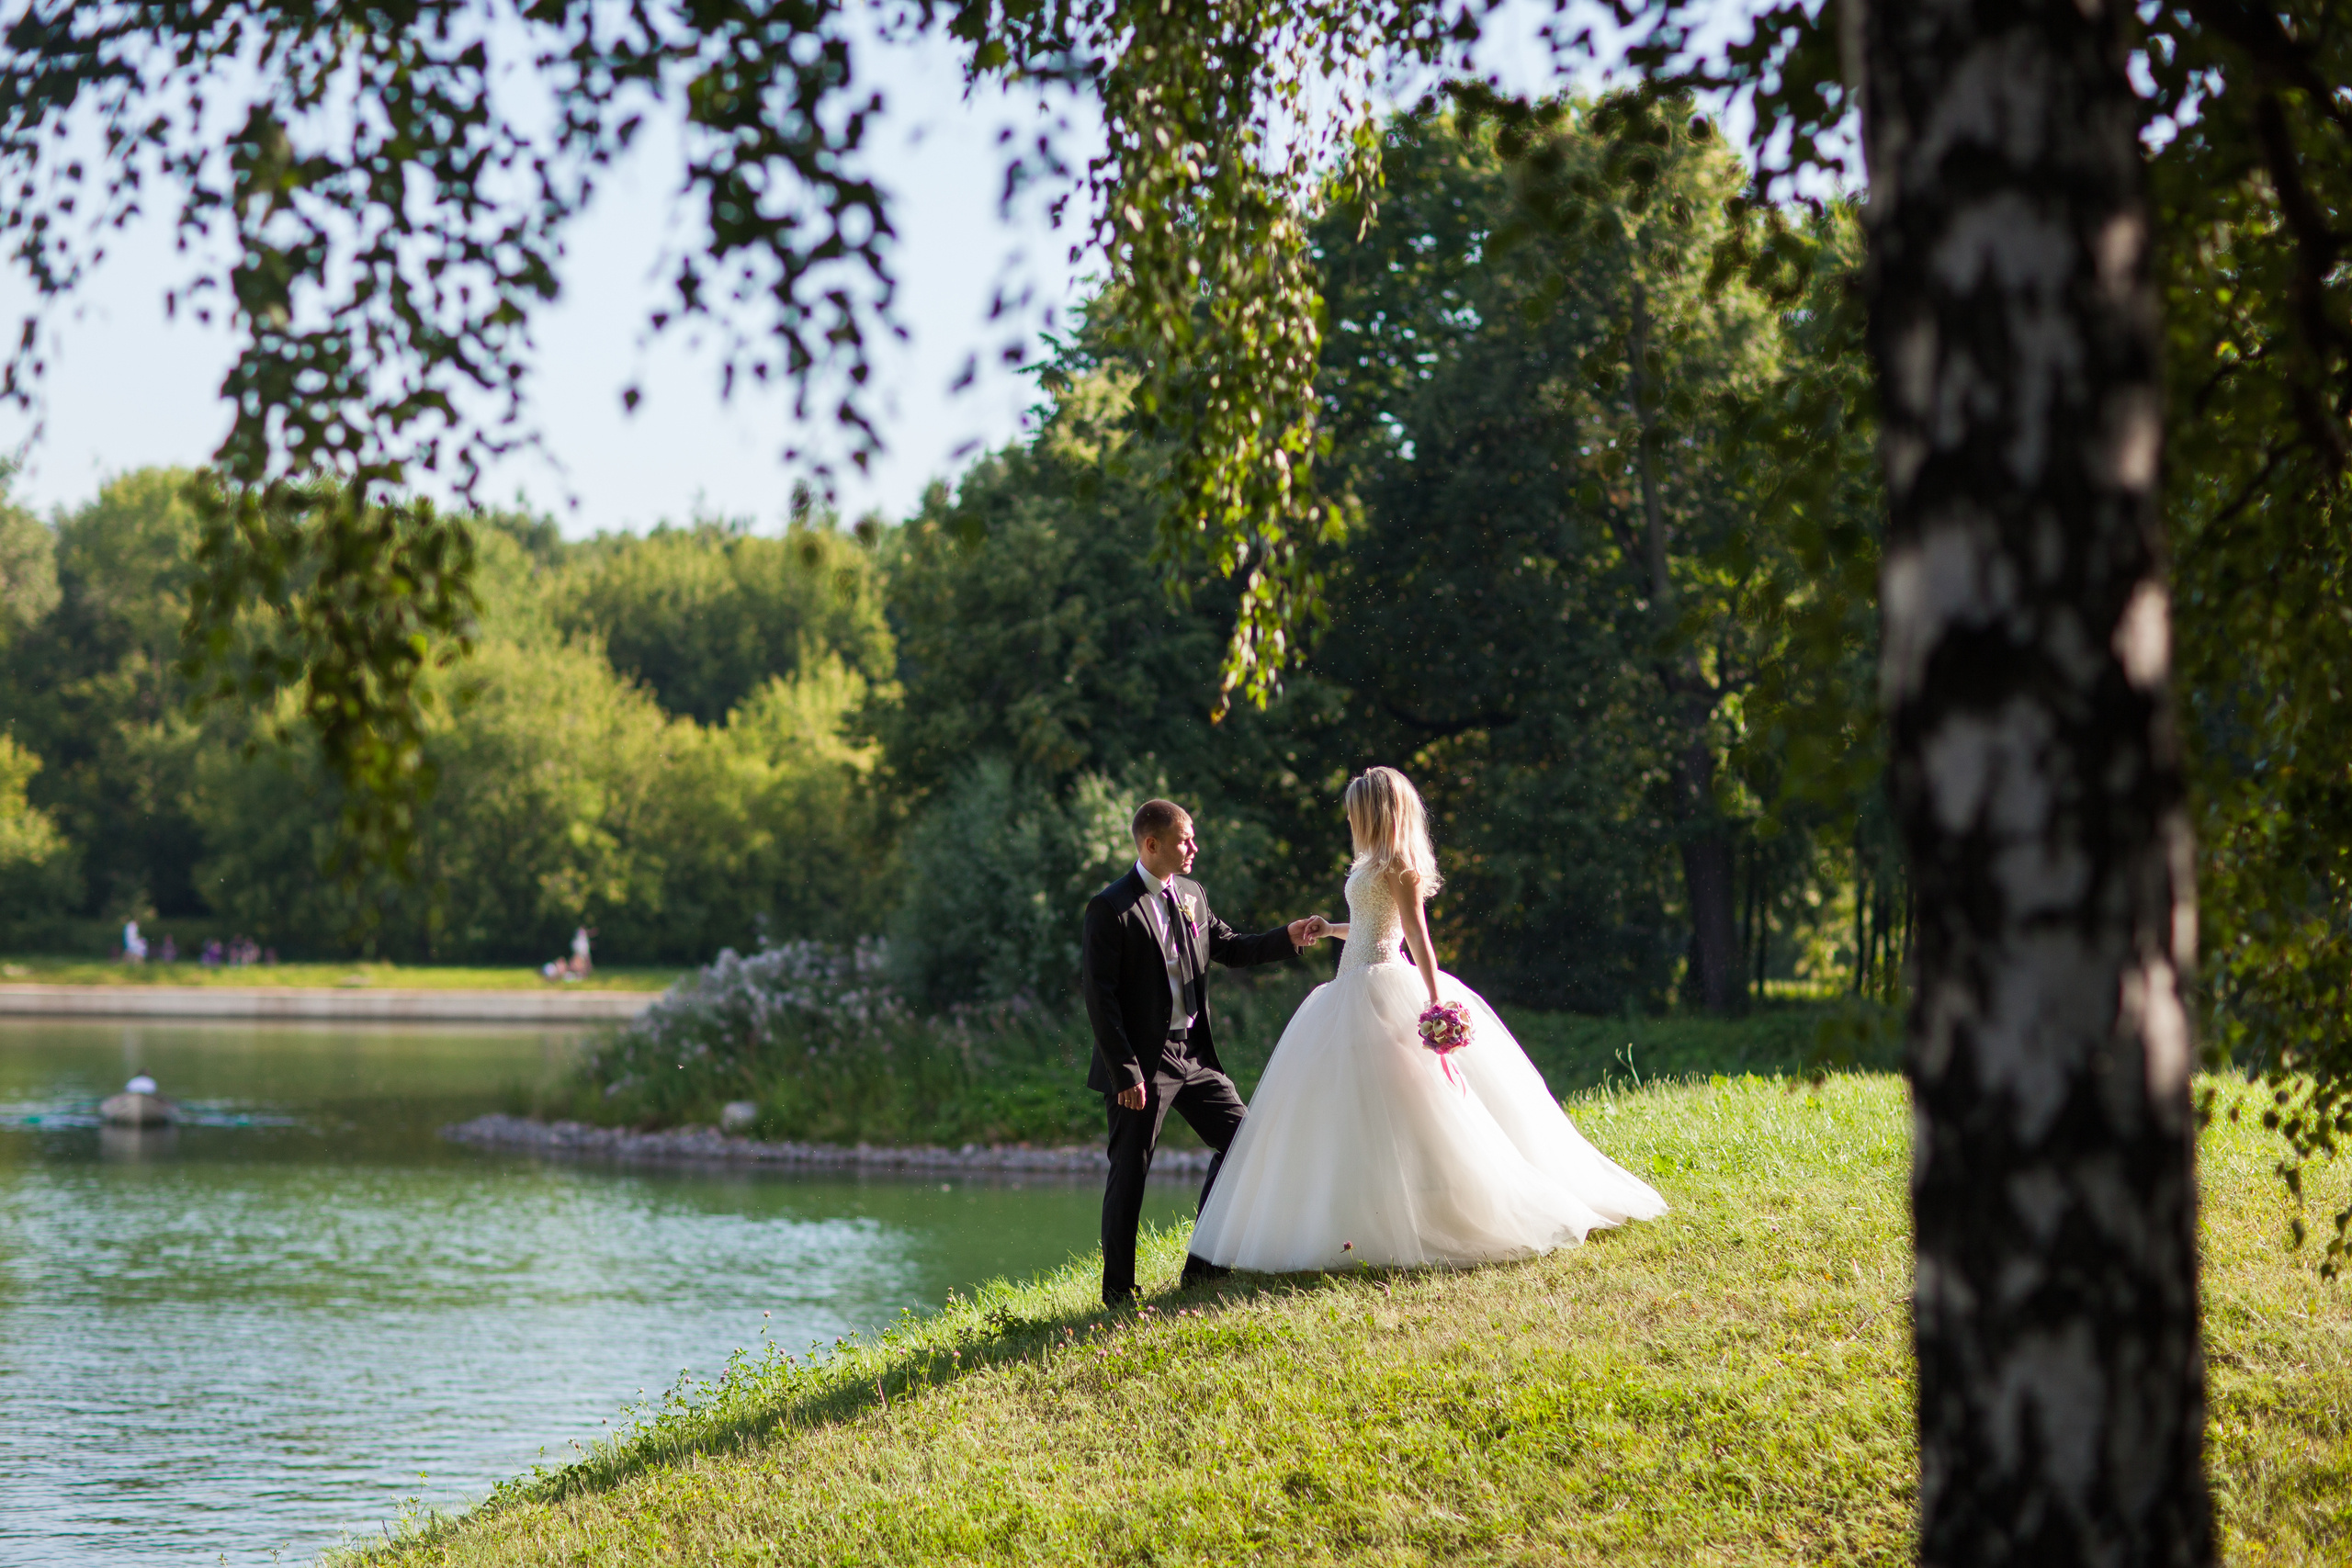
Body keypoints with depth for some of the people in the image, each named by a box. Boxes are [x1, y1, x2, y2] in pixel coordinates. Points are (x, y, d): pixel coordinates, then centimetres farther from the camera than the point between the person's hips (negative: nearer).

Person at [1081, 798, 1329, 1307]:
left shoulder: (1190, 895, 9)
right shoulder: (1111, 908, -13)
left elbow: (1227, 947, 22)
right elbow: (1098, 995, -15)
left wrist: (1287, 937, 6)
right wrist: (1125, 1070, -20)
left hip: (1193, 1054, 8)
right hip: (1142, 1059, -8)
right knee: (1130, 1171, -1)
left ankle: (1202, 1265, 19)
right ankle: (1118, 1291, 10)